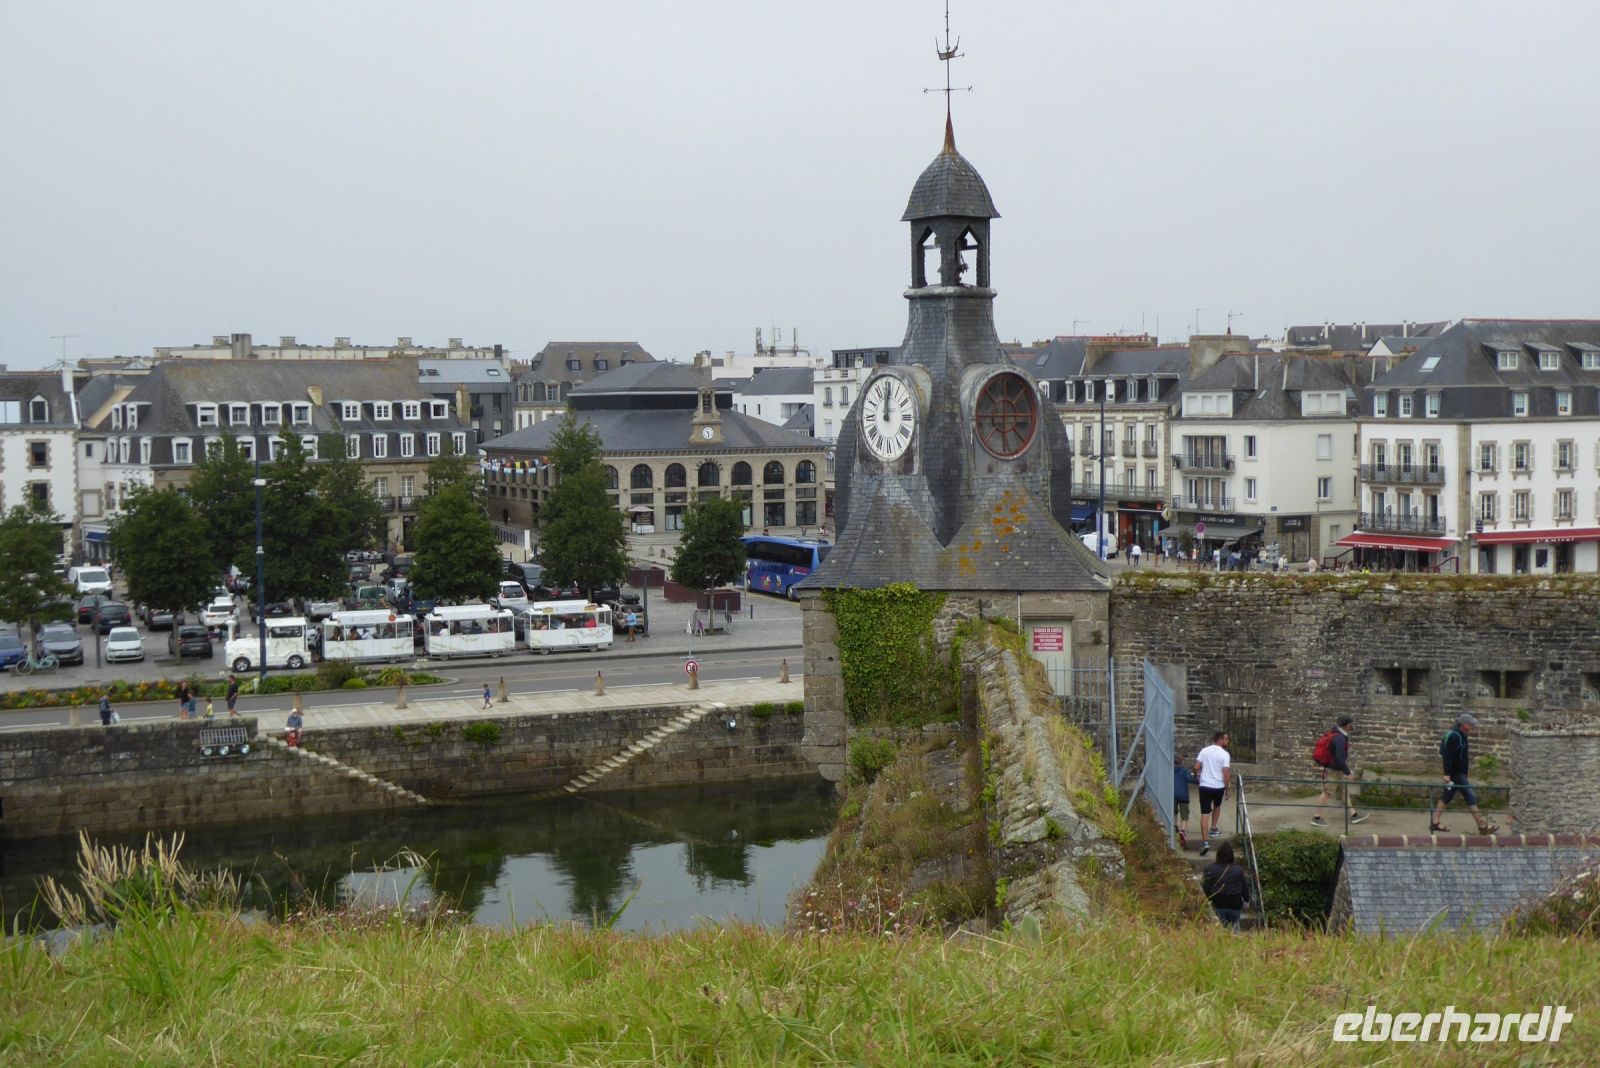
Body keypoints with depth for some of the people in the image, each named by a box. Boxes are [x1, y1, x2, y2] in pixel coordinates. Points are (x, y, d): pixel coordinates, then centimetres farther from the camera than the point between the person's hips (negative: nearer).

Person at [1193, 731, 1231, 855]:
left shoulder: (1204, 751, 2)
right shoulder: (1224, 754, -7)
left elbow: (1196, 767, -1)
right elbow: (1226, 773, -13)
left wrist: (1198, 775, 21)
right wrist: (1227, 788, -2)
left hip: (1205, 785, 1)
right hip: (1219, 786, -1)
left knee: (1205, 813, -4)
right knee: (1217, 806, 31)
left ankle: (1205, 841, -14)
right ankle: (1213, 829, 41)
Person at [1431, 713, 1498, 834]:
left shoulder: (1460, 735, 13)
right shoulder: (1455, 736, -18)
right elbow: (1448, 756, -22)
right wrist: (1447, 774, -25)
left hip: (1459, 773, 10)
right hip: (1456, 773, -10)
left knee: (1446, 797, 13)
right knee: (1470, 797, -7)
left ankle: (1434, 822, 17)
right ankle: (1482, 826, -4)